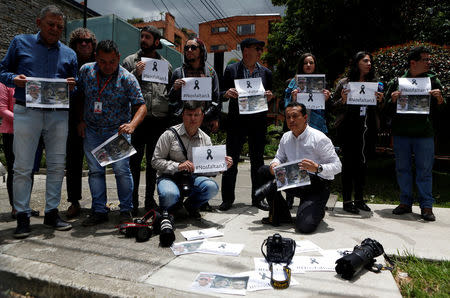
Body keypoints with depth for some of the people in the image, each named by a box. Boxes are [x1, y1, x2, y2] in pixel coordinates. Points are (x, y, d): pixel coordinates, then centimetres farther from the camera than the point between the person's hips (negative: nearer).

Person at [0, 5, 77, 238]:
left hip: (58, 114, 2)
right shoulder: (20, 43, 11)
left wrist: (72, 86, -7)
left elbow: (75, 88, 16)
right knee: (23, 167, -1)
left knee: (57, 165, 5)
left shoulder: (69, 54, 15)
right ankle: (23, 216, 11)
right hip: (27, 112, -2)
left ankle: (52, 212, 17)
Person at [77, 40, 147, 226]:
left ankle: (126, 211, 8)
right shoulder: (86, 71, -2)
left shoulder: (127, 78, -13)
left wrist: (132, 124, -35)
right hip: (92, 131, 4)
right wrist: (81, 120, 9)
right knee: (95, 170, 6)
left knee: (122, 170, -8)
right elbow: (79, 95, 13)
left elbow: (141, 106, -17)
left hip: (118, 130, -3)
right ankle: (99, 211, 18)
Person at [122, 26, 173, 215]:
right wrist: (136, 74, -10)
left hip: (160, 121, 2)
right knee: (134, 161, 1)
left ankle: (150, 200, 22)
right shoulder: (130, 61, 9)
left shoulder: (166, 64, 16)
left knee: (154, 162, 10)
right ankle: (132, 201, 13)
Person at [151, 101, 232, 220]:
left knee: (212, 187, -27)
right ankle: (167, 213, 4)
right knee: (170, 195, -36)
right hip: (169, 177, -3)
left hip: (193, 178, 3)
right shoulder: (170, 134, -6)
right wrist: (177, 166, -20)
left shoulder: (205, 139, 6)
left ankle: (190, 205, 6)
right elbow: (155, 161, -6)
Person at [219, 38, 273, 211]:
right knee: (231, 159, -1)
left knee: (257, 160, 7)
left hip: (258, 121, 3)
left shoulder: (266, 72, 11)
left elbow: (269, 96, 16)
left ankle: (257, 198, 19)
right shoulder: (231, 70, 4)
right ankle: (227, 198, 12)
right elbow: (222, 95, 6)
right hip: (236, 120, -2)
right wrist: (227, 93, -16)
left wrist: (269, 96, -7)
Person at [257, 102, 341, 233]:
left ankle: (317, 210, 14)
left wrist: (317, 168, -35)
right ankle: (281, 214, 1)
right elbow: (279, 158, 15)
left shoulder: (319, 138, -15)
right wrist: (274, 164, -11)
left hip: (317, 184, -6)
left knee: (305, 226, -26)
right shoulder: (286, 137, 4)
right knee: (263, 171, -11)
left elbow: (337, 166, -15)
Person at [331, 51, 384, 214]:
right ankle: (347, 201, 7)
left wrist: (379, 101, -4)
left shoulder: (374, 83, 13)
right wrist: (343, 101, -18)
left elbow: (377, 110, 17)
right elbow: (334, 106, 1)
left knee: (363, 163, 10)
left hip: (367, 129, 5)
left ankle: (359, 199, 22)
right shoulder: (344, 83, 1)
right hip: (349, 128, -4)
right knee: (349, 162, -2)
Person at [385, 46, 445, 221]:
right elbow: (387, 108, 7)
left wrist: (439, 99, -11)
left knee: (425, 171, 2)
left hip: (424, 134, 0)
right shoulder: (397, 82, 5)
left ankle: (426, 206, 12)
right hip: (401, 134, 1)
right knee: (402, 169, 8)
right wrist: (393, 100, -13)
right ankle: (405, 203, 21)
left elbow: (441, 110, 9)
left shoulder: (433, 81, 7)